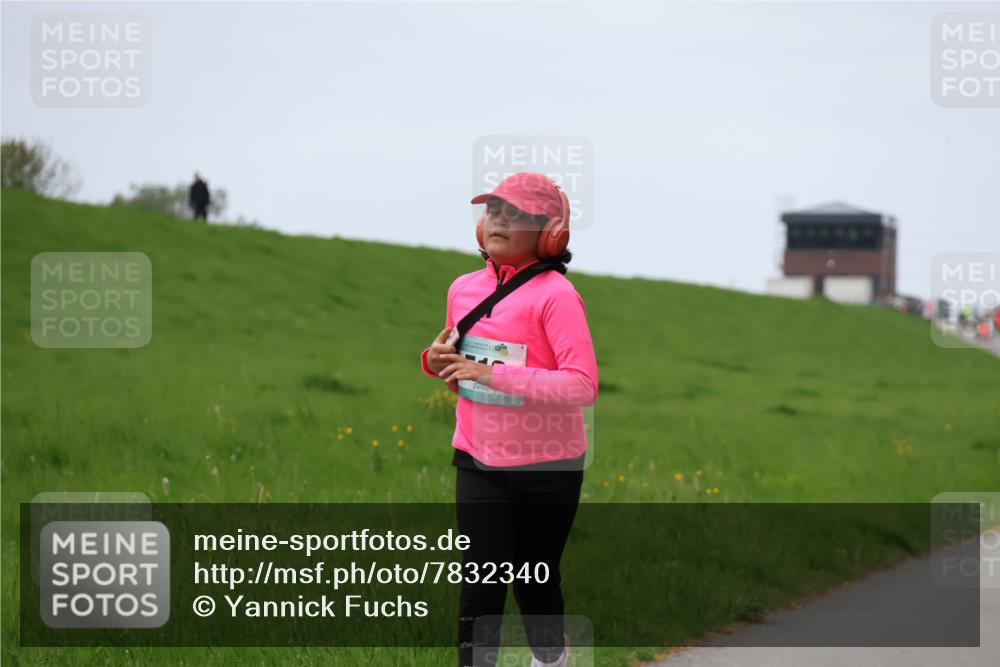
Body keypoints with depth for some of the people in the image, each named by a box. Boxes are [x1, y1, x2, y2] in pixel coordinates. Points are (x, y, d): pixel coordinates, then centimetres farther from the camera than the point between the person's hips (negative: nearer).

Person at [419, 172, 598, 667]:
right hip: (479, 463, 4)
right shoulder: (464, 289, 3)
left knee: (535, 580, 12)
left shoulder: (554, 295, -16)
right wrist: (437, 361, -4)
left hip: (547, 468, -4)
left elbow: (582, 385, -25)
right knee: (481, 583, -4)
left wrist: (494, 373, -29)